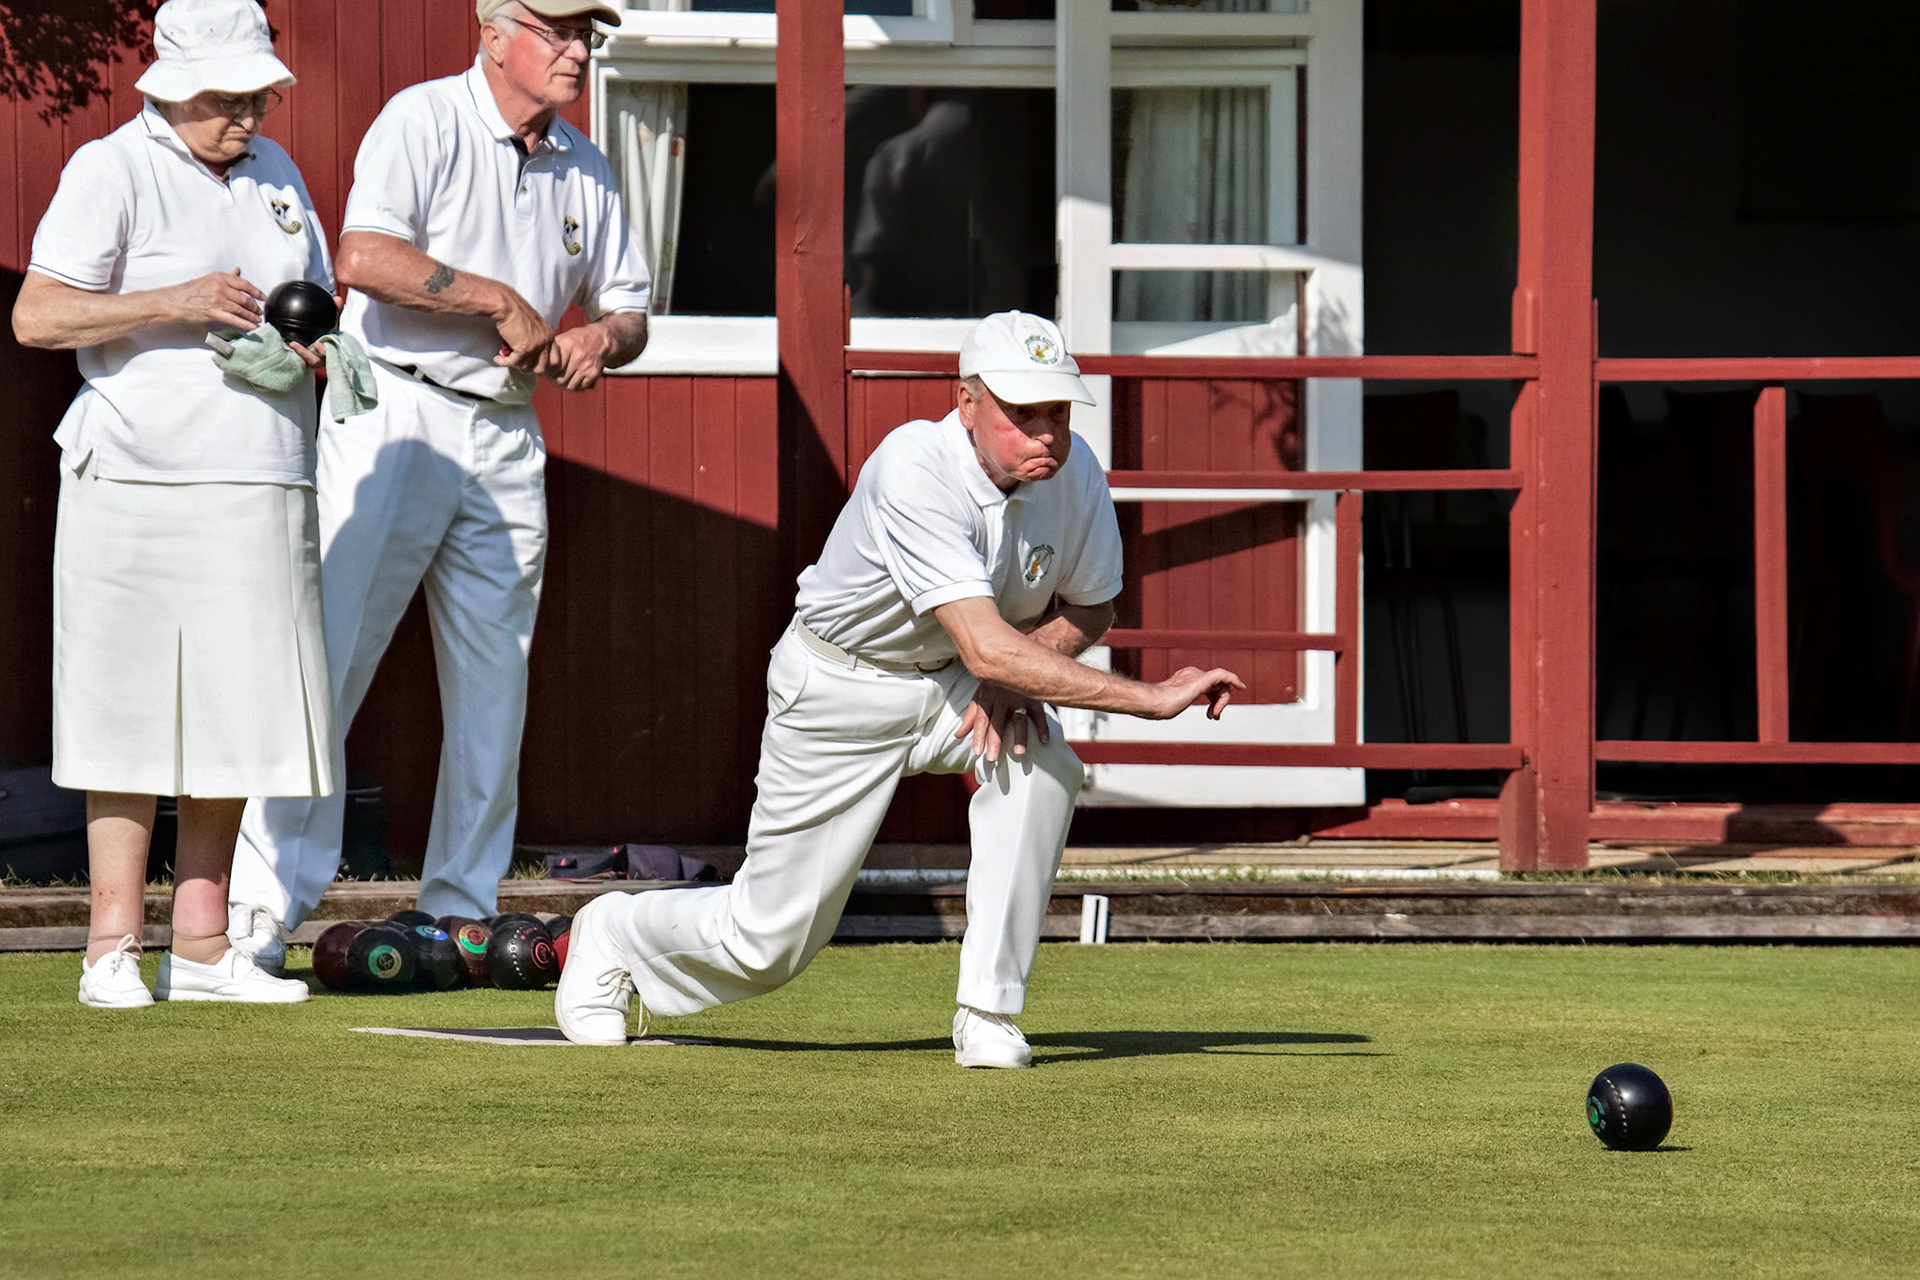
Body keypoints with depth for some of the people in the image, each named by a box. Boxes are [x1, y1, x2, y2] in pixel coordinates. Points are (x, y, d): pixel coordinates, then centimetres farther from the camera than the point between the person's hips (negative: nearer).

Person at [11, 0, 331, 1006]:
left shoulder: (275, 174, 17)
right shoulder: (111, 171, -3)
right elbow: (35, 316, -10)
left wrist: (314, 347, 4)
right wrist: (172, 302, -17)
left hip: (263, 487, 6)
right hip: (139, 481, -6)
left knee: (235, 712, 4)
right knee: (133, 716, -5)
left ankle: (202, 946, 9)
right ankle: (113, 945, -2)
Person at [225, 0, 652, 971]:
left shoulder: (582, 170, 13)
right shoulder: (423, 121, -7)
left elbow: (628, 305, 20)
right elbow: (364, 258, -21)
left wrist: (598, 336, -4)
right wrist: (501, 300, -16)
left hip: (507, 441, 7)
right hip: (395, 413, -7)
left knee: (493, 686, 6)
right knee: (326, 661, -10)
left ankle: (462, 913, 12)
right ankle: (261, 912, -10)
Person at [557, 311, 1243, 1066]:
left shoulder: (1073, 473, -16)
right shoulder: (916, 473, -35)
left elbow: (1090, 607, 3)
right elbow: (985, 646, -44)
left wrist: (1015, 674, -18)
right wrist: (1151, 698, -47)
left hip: (952, 684, 5)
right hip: (840, 688, -5)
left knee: (1039, 760, -30)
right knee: (767, 943, 3)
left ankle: (988, 1014, -19)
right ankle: (614, 935, 37)